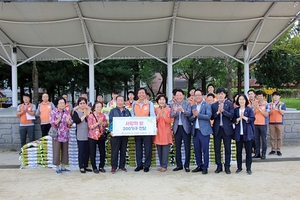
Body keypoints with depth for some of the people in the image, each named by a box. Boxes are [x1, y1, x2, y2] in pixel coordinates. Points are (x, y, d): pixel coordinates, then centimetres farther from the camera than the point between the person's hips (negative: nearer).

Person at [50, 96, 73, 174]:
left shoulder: (67, 112, 4)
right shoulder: (53, 112, -5)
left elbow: (70, 124, 4)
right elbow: (52, 124, -9)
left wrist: (68, 121, -18)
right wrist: (58, 119, -25)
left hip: (65, 135, 4)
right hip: (57, 135, -3)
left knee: (65, 151, 9)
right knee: (57, 151, 1)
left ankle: (63, 167, 21)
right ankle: (57, 168, 12)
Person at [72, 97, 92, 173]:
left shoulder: (88, 111, 9)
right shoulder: (76, 112, 0)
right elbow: (76, 121, -18)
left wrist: (88, 114, -13)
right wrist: (84, 115, -12)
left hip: (88, 135, 4)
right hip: (80, 135, -4)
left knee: (87, 151, 9)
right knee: (81, 151, -1)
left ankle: (86, 166, 20)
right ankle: (81, 167, 8)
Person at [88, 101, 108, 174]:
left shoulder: (103, 115, 7)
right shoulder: (91, 116, -5)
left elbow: (106, 124, 11)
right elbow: (90, 126, -10)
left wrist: (104, 123, -11)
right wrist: (98, 123, -21)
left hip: (101, 136, 3)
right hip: (92, 136, -3)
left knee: (102, 152, 5)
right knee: (93, 153, 2)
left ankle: (101, 167, 19)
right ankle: (94, 168, 14)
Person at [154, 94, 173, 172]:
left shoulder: (169, 109, 0)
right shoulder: (156, 110, 9)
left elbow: (169, 121, -8)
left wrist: (163, 113, -17)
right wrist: (158, 114, -12)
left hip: (166, 131, -3)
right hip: (158, 131, 3)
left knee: (165, 149, -4)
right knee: (159, 149, 5)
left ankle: (164, 166, 3)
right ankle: (161, 165, 16)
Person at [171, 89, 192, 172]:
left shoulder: (187, 103, -3)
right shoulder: (173, 105, 4)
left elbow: (189, 114, -16)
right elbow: (172, 115, -8)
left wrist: (183, 110, -35)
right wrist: (175, 111, -29)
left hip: (186, 127, -3)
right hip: (177, 128, 3)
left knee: (187, 147, 1)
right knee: (177, 147, 9)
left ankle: (187, 165, 10)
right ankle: (179, 165, 19)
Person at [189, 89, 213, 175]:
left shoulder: (207, 105, -1)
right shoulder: (193, 106, 15)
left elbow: (208, 116, -14)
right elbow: (190, 119, 10)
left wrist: (197, 114, -16)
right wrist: (193, 116, -11)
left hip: (204, 131, -5)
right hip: (195, 131, 5)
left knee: (205, 150, 0)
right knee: (197, 150, 10)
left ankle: (205, 167, 8)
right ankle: (199, 166, 22)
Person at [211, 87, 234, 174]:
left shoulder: (230, 104, 2)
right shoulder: (213, 105, 7)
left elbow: (231, 115, -9)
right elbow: (212, 117, 0)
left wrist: (223, 110, -20)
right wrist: (217, 112, -17)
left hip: (227, 129, -2)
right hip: (217, 129, 2)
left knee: (227, 149, 5)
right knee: (217, 149, 7)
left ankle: (227, 166, 15)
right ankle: (219, 166, 18)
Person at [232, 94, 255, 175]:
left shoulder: (249, 109, 2)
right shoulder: (236, 110, 7)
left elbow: (252, 119, -6)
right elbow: (233, 120, 2)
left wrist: (244, 117, -16)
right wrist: (239, 119, -16)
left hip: (247, 133, -2)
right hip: (238, 133, 2)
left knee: (248, 151, 3)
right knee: (238, 151, 7)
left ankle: (248, 168, 12)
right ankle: (239, 167, 18)